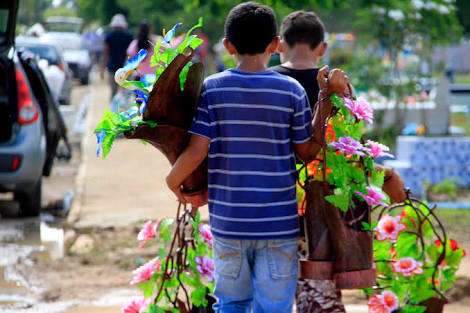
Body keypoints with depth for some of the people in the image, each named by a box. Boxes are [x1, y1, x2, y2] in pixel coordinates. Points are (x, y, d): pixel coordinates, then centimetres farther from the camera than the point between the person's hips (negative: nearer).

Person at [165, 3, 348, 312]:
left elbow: (196, 152, -8)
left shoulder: (212, 89, -3)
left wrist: (173, 179, 11)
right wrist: (328, 98, 6)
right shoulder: (292, 91, -5)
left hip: (227, 222, 1)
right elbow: (308, 151, 3)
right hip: (278, 225, -1)